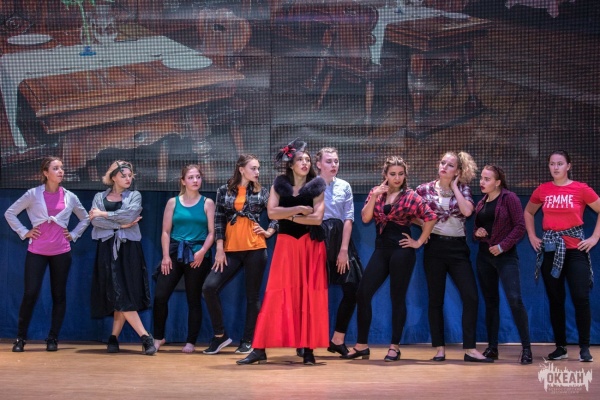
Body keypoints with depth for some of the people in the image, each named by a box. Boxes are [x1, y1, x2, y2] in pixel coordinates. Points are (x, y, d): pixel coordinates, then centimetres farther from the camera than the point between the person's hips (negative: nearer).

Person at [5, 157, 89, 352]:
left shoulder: (70, 197, 6)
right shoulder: (33, 194, 0)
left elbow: (85, 219, 20)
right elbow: (10, 213, 5)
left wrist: (73, 235, 8)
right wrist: (24, 232, -2)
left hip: (61, 252, 2)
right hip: (36, 251, -2)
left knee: (59, 295, 4)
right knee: (30, 293, -8)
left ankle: (53, 338, 13)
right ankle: (20, 338, 4)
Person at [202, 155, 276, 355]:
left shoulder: (262, 192, 8)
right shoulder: (224, 191, 7)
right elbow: (219, 220, 4)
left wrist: (269, 232, -2)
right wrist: (220, 249, -2)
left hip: (255, 249, 0)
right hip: (231, 250, 1)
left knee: (253, 295, 2)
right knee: (209, 287, -11)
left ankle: (248, 340, 12)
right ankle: (220, 335, 2)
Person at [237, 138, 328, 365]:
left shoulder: (317, 185, 1)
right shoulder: (280, 183, 6)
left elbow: (317, 218, -10)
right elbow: (271, 212, -6)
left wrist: (287, 216, -6)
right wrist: (299, 209, -11)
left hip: (311, 245, -1)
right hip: (286, 244, 1)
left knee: (310, 295, -2)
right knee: (276, 295, -3)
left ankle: (308, 349, 4)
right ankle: (259, 349, -4)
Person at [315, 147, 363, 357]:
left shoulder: (344, 186, 9)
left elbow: (349, 218, 3)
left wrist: (344, 249, -5)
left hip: (341, 239, 4)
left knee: (352, 288, -3)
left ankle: (338, 339, 9)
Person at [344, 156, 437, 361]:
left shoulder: (410, 196, -3)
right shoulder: (376, 192, 9)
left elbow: (430, 217, -9)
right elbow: (365, 218, -1)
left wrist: (419, 242, -8)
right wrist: (374, 196, -11)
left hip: (401, 250, -4)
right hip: (381, 249, 5)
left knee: (397, 297, 1)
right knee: (363, 294, -2)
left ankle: (395, 347, 9)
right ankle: (362, 345, 7)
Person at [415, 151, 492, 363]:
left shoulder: (463, 189, 3)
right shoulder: (425, 189, 2)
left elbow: (467, 211, -16)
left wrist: (454, 187, -8)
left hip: (458, 247, 1)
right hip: (435, 246, -1)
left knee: (471, 296, -7)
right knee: (435, 299, 3)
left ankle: (470, 349, -2)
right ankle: (439, 348, 11)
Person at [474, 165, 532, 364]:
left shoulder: (509, 198, -6)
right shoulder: (480, 204, 13)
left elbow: (520, 226, -11)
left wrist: (503, 246, -17)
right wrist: (477, 233, -1)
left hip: (505, 256, -7)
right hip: (484, 256, 7)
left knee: (514, 300, -16)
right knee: (490, 302, 9)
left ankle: (526, 348, -11)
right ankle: (492, 347, 14)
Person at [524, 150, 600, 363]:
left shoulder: (581, 189, -4)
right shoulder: (542, 190, 4)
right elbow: (528, 212, 21)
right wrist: (532, 236, 10)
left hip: (575, 249, -3)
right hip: (550, 250, 3)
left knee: (581, 298, -9)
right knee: (555, 300, 6)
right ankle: (560, 347, 15)